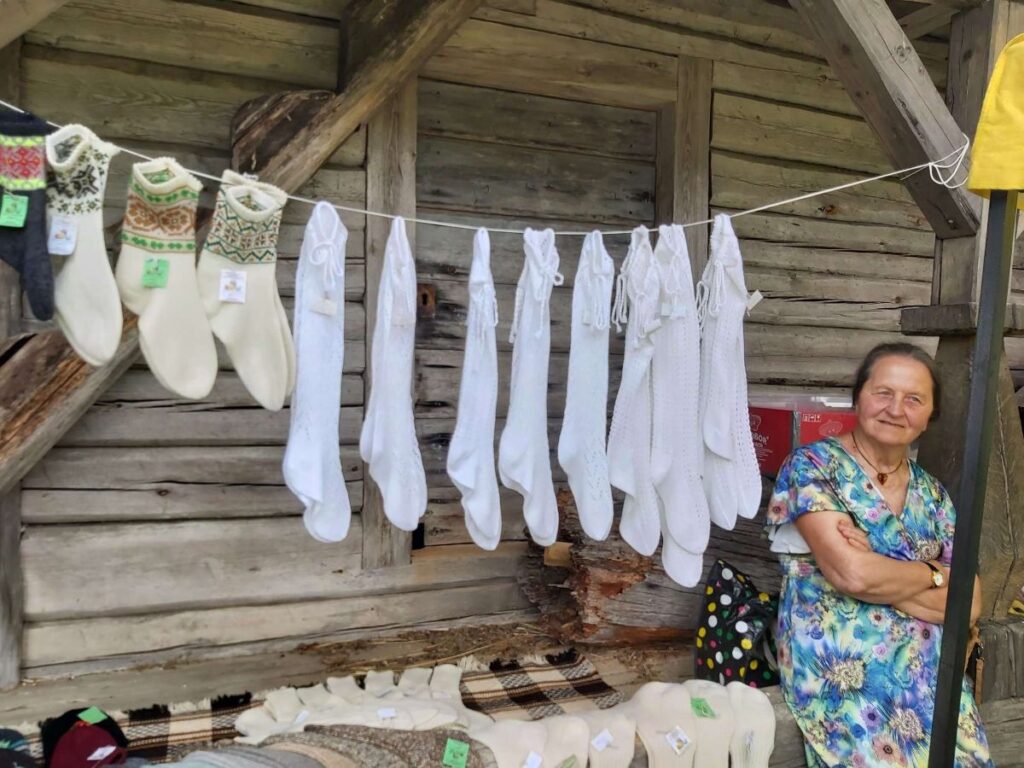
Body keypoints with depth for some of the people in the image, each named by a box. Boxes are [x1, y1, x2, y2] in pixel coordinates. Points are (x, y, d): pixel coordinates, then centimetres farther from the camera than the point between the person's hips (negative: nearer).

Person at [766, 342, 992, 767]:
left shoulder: (932, 494, 12)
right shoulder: (813, 465, -6)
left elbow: (970, 603, 4)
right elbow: (852, 575, -16)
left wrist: (879, 574, -11)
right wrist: (935, 575, 0)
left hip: (927, 669, 5)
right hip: (838, 667, -5)